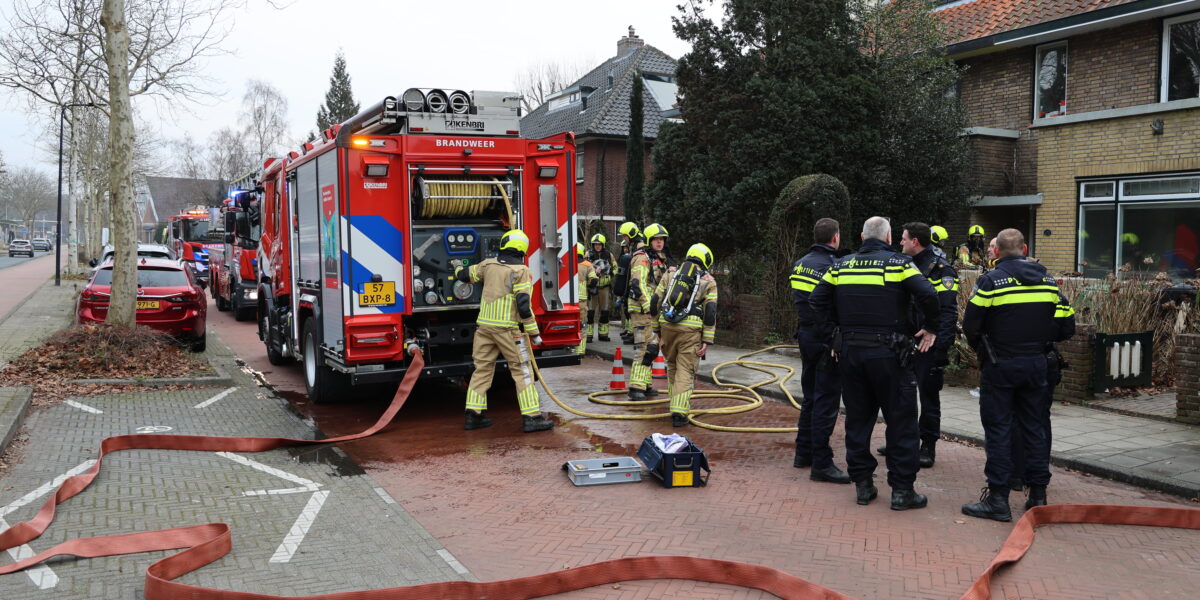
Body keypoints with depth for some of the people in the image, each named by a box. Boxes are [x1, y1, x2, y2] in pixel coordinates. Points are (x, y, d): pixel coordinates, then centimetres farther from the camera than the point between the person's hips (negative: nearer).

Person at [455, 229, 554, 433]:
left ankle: (473, 415, 16)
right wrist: (534, 332, -10)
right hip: (508, 328, -6)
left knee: (482, 369, 13)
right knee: (522, 371, 0)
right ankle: (531, 417, -2)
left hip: (484, 325, 6)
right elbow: (523, 305, -15)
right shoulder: (520, 271, -9)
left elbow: (467, 274, 25)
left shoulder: (488, 264, 8)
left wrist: (458, 272, 49)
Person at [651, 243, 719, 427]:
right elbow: (710, 312, 0)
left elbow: (655, 302, 11)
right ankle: (679, 412, -7)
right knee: (685, 371, 1)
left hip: (667, 325, 3)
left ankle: (677, 402, 34)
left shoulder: (670, 273, 15)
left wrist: (656, 329, 17)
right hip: (690, 329, -3)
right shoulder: (708, 281, 7)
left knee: (672, 365, 22)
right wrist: (707, 341, 0)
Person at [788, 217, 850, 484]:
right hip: (826, 338, -8)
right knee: (826, 401, -4)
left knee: (810, 396, 19)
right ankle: (821, 464, -1)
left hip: (805, 334, 8)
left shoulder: (799, 264, 9)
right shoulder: (834, 266, -16)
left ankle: (803, 452, 27)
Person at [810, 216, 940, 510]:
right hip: (888, 353, -4)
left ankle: (862, 484, 18)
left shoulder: (841, 266, 7)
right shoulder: (899, 263, -5)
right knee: (901, 420, 6)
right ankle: (902, 490, 9)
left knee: (857, 418, 13)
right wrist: (930, 329, -2)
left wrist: (831, 333, 10)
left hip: (849, 351, 4)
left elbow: (816, 300, 4)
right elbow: (928, 295, -16)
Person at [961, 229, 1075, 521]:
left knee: (998, 430, 0)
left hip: (999, 366, -5)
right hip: (1035, 364, 5)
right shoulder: (1047, 280, 6)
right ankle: (1038, 495, 19)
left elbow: (971, 324, -13)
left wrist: (981, 350, 6)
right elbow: (1066, 324, 6)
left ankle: (998, 498, 2)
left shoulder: (990, 281, -10)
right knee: (1034, 428, 13)